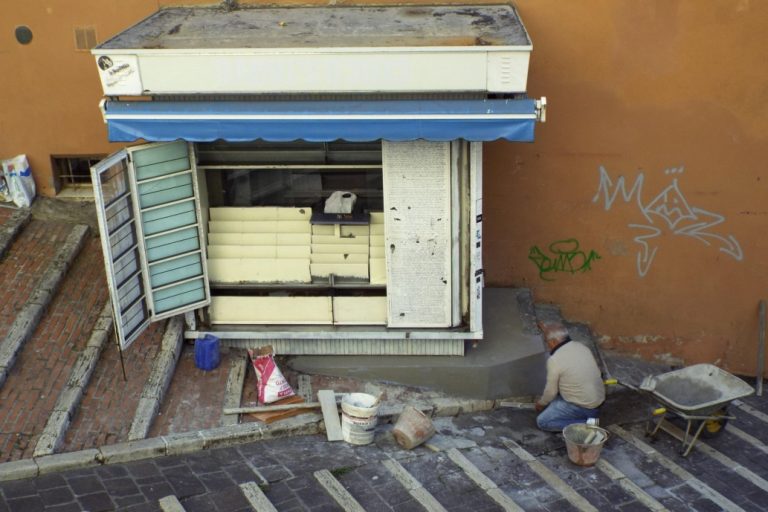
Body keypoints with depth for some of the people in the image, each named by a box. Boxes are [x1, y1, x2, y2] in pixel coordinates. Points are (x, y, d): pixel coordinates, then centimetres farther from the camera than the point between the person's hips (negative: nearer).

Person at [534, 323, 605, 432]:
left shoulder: (554, 360, -19)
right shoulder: (581, 346, 2)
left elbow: (551, 391, -10)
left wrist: (541, 403, 11)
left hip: (584, 407, -8)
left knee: (542, 421, -1)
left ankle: (585, 424, -8)